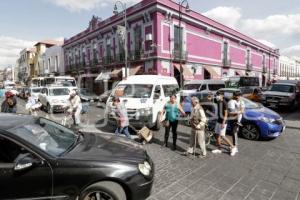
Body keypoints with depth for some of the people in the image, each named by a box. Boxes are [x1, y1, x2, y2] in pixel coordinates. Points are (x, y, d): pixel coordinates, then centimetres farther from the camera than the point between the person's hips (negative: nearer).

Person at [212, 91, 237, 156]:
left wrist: (223, 123, -23)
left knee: (222, 136, -6)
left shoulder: (224, 103, -17)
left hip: (222, 122, -9)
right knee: (217, 135, 11)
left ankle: (233, 147, 10)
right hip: (218, 121, 9)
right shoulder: (218, 102, 8)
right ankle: (219, 149, 22)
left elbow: (226, 113, -19)